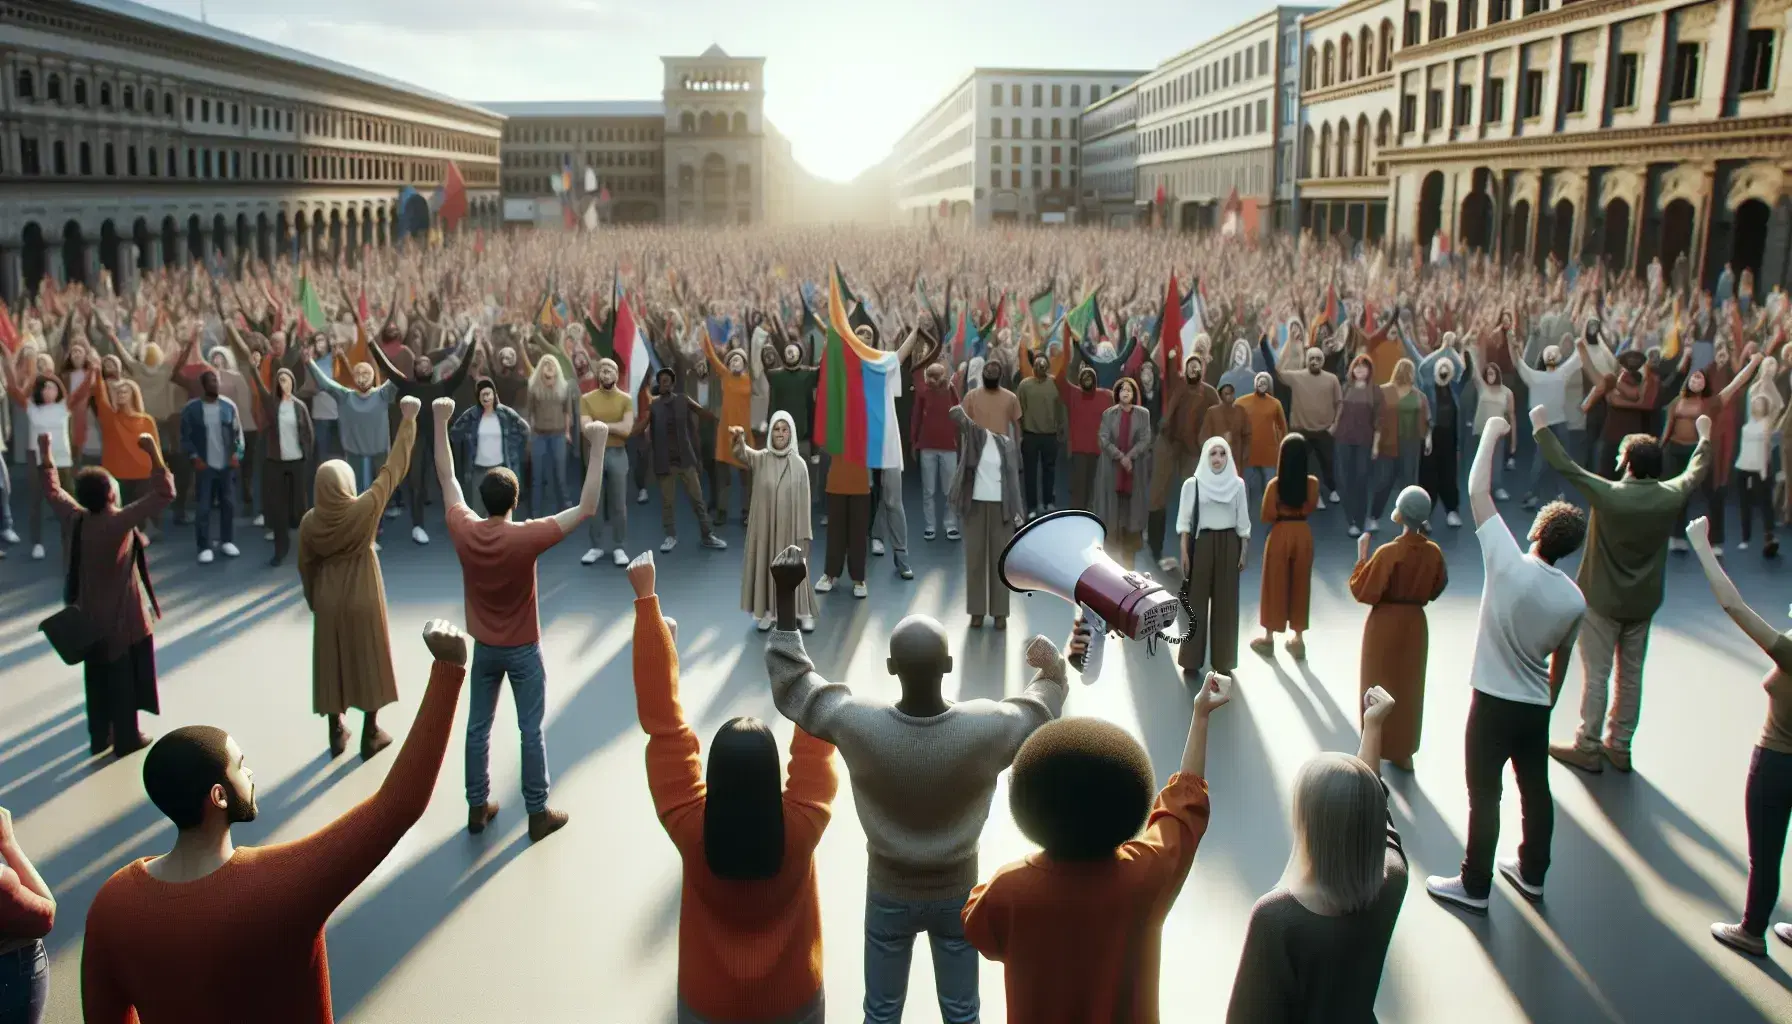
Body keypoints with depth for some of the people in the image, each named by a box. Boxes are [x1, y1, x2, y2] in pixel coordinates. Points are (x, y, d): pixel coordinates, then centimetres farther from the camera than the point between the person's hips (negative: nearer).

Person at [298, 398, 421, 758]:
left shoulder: (310, 521, -10)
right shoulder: (364, 508, -20)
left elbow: (306, 567, 1)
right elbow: (393, 469, -15)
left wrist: (314, 601, 17)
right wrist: (407, 420, -8)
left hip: (329, 603, 2)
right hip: (363, 601, -2)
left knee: (331, 664, 14)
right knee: (368, 662, 11)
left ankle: (337, 734, 24)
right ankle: (371, 735, 20)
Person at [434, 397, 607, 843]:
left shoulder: (463, 530, -12)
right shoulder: (526, 537, -24)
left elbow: (447, 478, 2)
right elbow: (586, 509, -24)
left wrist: (441, 423, 9)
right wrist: (597, 447, -24)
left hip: (483, 648, 4)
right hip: (522, 650, -4)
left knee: (478, 728, 15)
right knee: (531, 732, 6)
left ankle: (477, 807, 26)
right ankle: (538, 815, 14)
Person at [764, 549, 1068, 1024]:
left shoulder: (858, 724, -29)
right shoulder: (986, 728, -28)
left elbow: (790, 686, -12)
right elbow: (1040, 711, -5)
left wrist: (785, 597, -10)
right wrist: (1053, 669, 16)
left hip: (889, 893, 0)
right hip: (957, 892, 0)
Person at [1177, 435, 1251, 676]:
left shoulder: (1237, 485, 4)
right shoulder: (1192, 484, -1)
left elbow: (1243, 522, 6)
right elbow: (1184, 521, -1)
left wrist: (1244, 552, 3)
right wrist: (1184, 553, -6)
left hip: (1228, 545, 1)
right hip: (1201, 543, -1)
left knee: (1225, 603, 5)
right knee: (1196, 601, 2)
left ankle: (1223, 660, 13)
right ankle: (1191, 659, 9)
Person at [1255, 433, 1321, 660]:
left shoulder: (1275, 485, -17)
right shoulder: (1313, 483, -9)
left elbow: (1267, 516, -13)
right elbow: (1310, 509, 4)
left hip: (1280, 535, -2)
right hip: (1303, 534, 2)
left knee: (1275, 585, 11)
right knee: (1300, 586, 14)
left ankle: (1269, 638, 21)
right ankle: (1298, 640, 21)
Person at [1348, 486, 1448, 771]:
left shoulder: (1389, 552, -23)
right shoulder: (1433, 552, -7)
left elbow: (1362, 591, -16)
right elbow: (1436, 589, 8)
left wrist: (1362, 556, -8)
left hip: (1385, 626, -4)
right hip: (1415, 624, 5)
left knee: (1379, 688, 11)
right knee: (1409, 689, 17)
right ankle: (1403, 753, 27)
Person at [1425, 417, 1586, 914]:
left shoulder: (1509, 565, -21)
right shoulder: (1575, 600, -6)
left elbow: (1477, 490, -16)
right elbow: (1559, 664, 7)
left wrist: (1492, 432, -5)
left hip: (1493, 702, -5)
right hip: (1536, 706, 5)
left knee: (1484, 795, 5)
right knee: (1536, 790, 19)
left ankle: (1474, 886, 16)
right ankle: (1531, 874, 36)